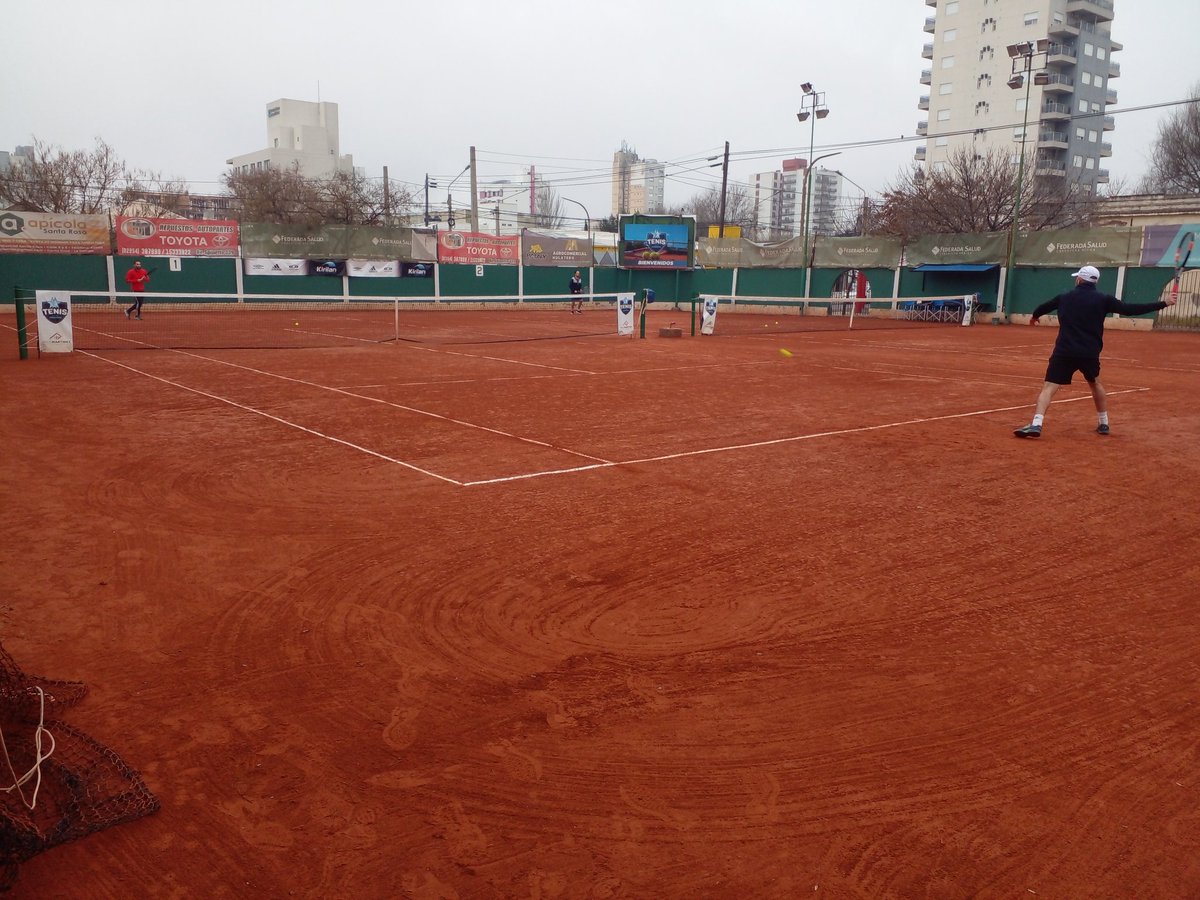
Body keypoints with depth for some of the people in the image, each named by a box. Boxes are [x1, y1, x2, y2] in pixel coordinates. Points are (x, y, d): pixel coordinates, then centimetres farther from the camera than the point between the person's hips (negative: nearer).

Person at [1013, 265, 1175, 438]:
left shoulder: (1064, 298, 9)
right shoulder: (1103, 300, 4)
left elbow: (1043, 307, 27)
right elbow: (1130, 309, 2)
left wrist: (1035, 316, 51)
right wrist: (1163, 304, 9)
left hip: (1064, 352, -1)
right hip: (1090, 353, 1)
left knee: (1049, 387, -7)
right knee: (1095, 384, 27)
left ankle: (1036, 424, -27)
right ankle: (1103, 424, 33)